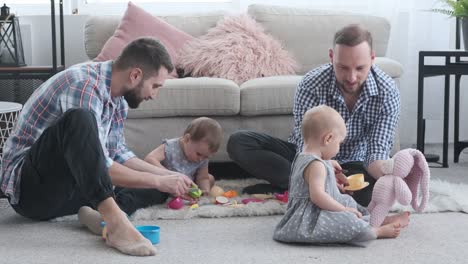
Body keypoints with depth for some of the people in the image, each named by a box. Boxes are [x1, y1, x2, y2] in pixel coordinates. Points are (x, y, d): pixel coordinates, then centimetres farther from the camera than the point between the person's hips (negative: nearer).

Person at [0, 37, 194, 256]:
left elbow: (117, 153, 14)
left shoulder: (116, 95, 6)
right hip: (29, 188, -9)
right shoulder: (84, 85, -21)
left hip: (64, 189, 9)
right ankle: (114, 221, -40)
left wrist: (167, 176, 6)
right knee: (79, 118, -34)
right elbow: (102, 166, -25)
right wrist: (158, 181, -19)